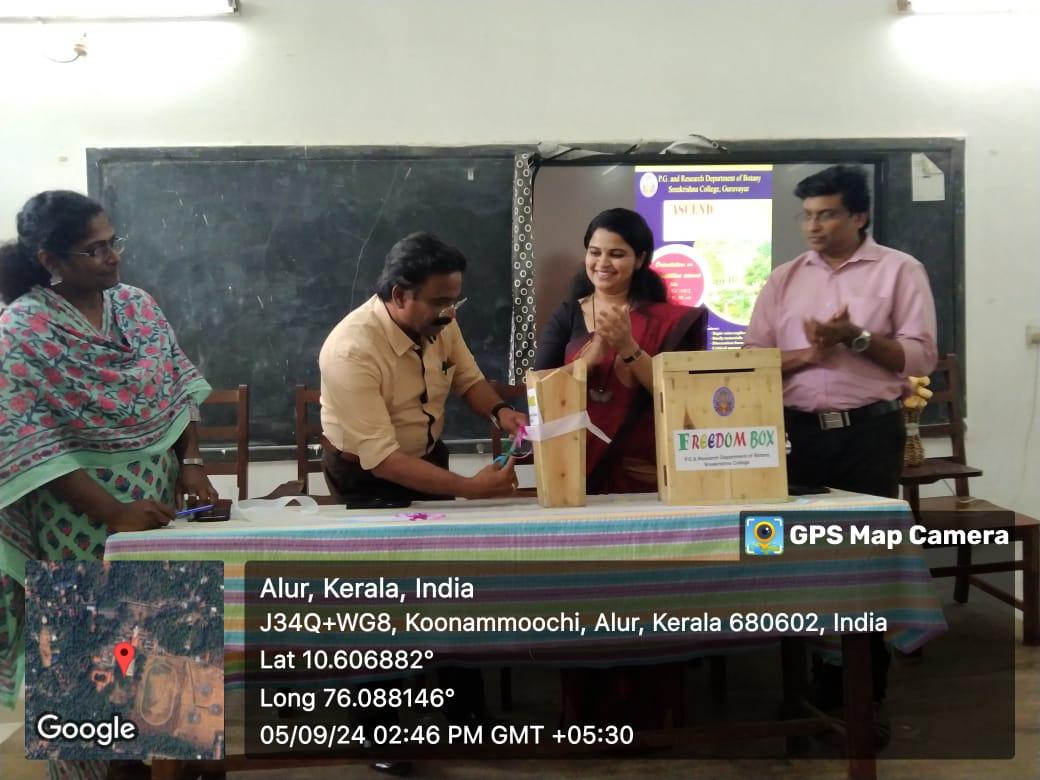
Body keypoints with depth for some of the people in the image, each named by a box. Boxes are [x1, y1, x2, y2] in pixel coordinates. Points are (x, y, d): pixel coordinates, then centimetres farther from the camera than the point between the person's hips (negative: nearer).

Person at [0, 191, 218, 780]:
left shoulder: (138, 304, 2)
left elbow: (180, 388, 7)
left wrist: (191, 464, -7)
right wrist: (112, 513, -24)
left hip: (160, 493, 5)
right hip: (83, 513, -5)